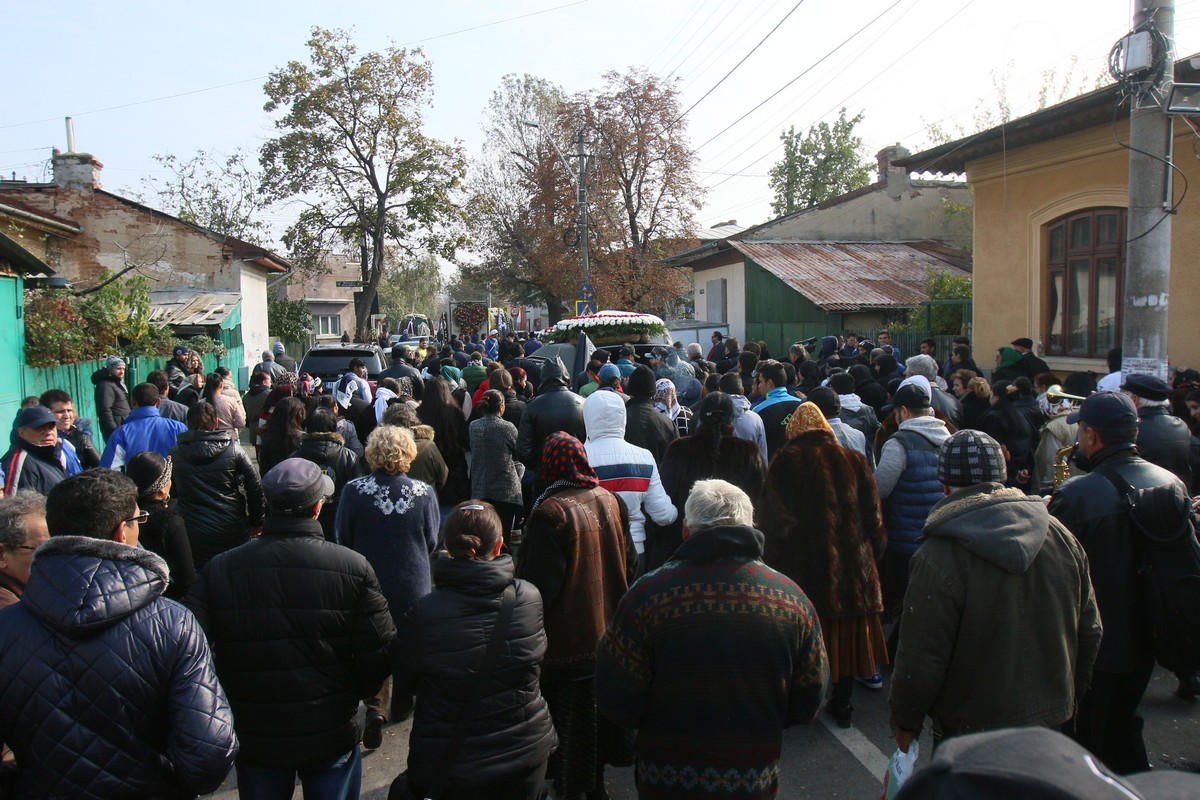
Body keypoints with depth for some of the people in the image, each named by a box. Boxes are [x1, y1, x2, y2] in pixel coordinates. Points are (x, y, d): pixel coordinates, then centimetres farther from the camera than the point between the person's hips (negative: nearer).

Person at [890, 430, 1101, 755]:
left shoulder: (939, 557, -24)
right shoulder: (1061, 535, -4)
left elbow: (922, 657, -19)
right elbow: (1090, 631, 6)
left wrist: (904, 722, -3)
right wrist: (1068, 696, 21)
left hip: (971, 731, -6)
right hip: (1053, 720, 6)